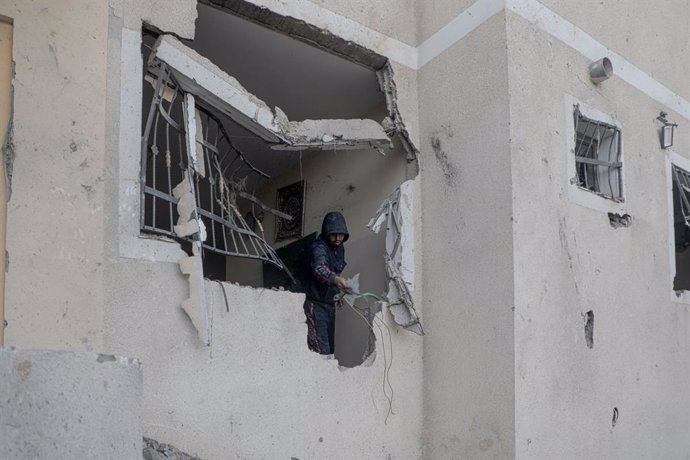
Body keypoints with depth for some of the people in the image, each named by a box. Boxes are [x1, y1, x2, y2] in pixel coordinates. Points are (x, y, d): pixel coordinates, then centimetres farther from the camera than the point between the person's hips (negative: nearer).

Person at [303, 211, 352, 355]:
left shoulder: (340, 247, 7)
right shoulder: (319, 248, -21)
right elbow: (319, 268, -43)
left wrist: (339, 293, 13)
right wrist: (335, 279, -61)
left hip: (330, 304, 8)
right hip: (316, 304, -8)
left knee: (330, 347, 14)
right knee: (320, 350, -16)